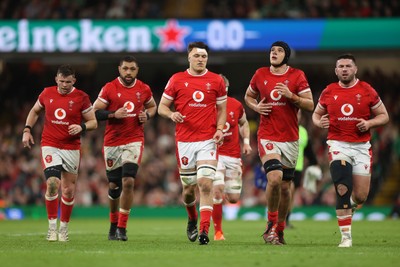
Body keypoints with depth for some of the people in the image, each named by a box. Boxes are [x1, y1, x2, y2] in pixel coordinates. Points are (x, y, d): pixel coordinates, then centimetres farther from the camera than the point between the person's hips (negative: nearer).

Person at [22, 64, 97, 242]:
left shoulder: (81, 97, -4)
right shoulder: (47, 93, 2)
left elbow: (93, 122, 1)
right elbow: (35, 111, 20)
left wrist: (82, 127, -19)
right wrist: (27, 130, 8)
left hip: (72, 149, 0)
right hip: (50, 146, 0)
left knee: (69, 190, 6)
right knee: (52, 183, -19)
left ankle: (64, 227, 24)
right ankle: (52, 226, -9)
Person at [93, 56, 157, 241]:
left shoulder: (144, 89, 4)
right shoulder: (109, 88, -4)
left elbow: (152, 106, 22)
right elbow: (95, 112, -3)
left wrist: (147, 116, 0)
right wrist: (113, 114, -18)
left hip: (134, 141, 0)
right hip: (112, 142, 0)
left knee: (128, 181, -15)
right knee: (113, 185, 6)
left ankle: (122, 227, -9)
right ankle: (113, 224, 28)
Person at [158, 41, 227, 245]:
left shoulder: (216, 81, 6)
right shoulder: (176, 80, 4)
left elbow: (221, 108, 15)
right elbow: (162, 107, 8)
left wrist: (220, 128, -2)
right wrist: (171, 114, -14)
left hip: (208, 140, -1)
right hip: (184, 140, 1)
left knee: (205, 184, -15)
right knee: (189, 188, 6)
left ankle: (204, 231, -16)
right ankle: (192, 219, 37)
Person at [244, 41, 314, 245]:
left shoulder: (297, 76, 0)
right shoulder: (260, 75, 5)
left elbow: (310, 105, -2)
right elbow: (248, 96, 20)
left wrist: (291, 96, -18)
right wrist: (256, 106, -1)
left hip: (290, 139, 1)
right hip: (267, 137, -1)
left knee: (285, 186, 6)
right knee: (274, 177, -23)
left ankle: (279, 230, 22)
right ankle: (271, 225, -7)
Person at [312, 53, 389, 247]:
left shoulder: (367, 91, 1)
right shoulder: (329, 92, 4)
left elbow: (384, 116, 7)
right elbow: (316, 114, 17)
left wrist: (369, 123, -13)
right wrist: (319, 122, -7)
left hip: (362, 147, 1)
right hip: (338, 145, -1)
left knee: (361, 197, 0)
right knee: (343, 190, -17)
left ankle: (350, 202, 39)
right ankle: (346, 237, -9)